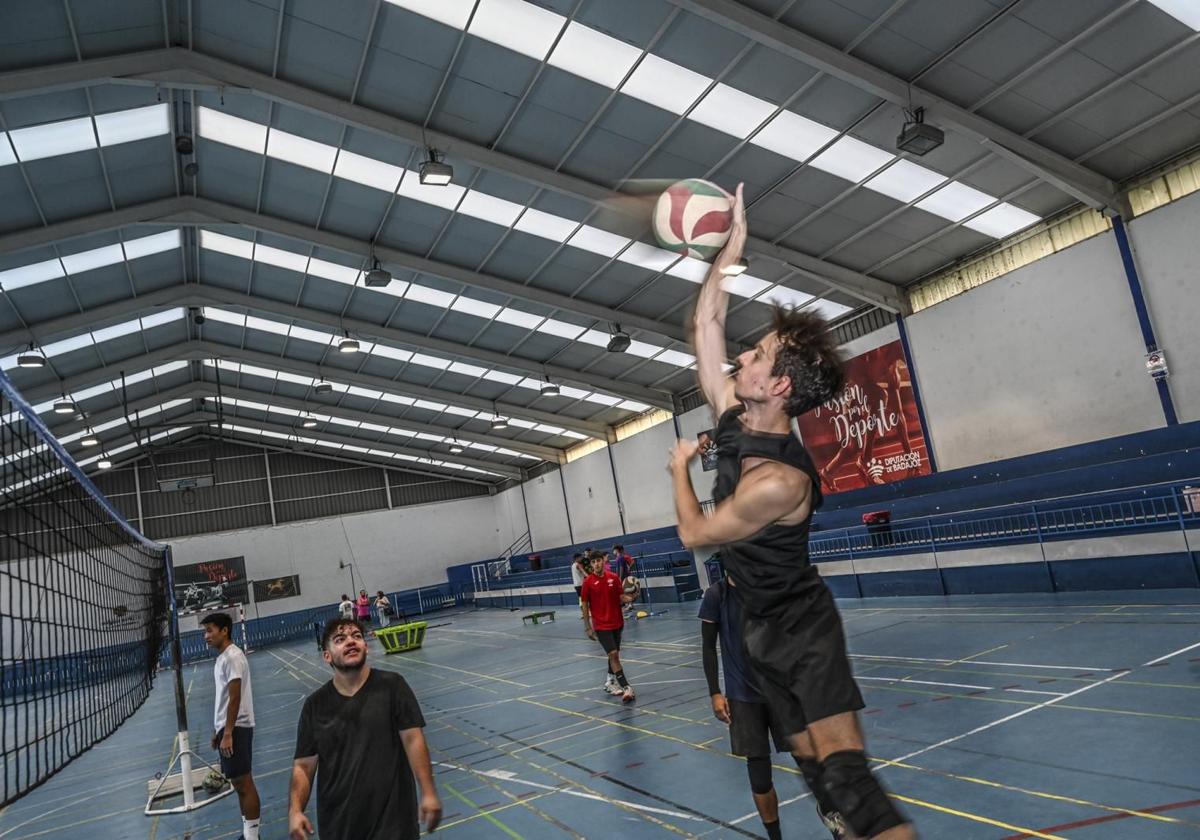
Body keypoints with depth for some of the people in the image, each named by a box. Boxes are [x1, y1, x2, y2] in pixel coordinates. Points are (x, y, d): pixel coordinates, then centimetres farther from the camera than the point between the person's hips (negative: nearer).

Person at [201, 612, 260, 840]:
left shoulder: (232, 657, -16)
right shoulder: (222, 657, 14)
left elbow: (235, 698, -20)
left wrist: (227, 733, -21)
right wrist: (218, 730, 21)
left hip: (236, 728, -10)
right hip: (227, 727, 10)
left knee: (243, 782, -4)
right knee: (239, 782, 14)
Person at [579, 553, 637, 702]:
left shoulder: (614, 578, 0)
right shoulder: (588, 582, -8)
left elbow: (621, 597, 6)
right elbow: (584, 605, -3)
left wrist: (629, 598, -17)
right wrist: (587, 627, -5)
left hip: (617, 622, 4)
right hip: (601, 625, -4)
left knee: (614, 654, 16)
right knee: (613, 654, -15)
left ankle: (610, 682, 34)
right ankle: (626, 687, -16)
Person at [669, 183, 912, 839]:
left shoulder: (777, 480, -30)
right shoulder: (734, 415, -7)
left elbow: (695, 534, -16)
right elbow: (705, 325, -1)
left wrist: (679, 468, 0)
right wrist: (732, 246, -5)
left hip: (802, 627, -8)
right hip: (760, 626, 8)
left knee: (844, 767, -13)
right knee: (813, 761, 12)